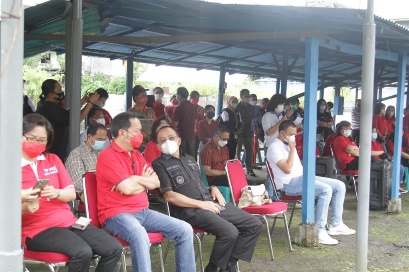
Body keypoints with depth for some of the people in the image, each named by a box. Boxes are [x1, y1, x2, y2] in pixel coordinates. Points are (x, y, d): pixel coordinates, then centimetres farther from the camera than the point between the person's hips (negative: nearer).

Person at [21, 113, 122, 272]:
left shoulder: (53, 160, 13)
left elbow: (71, 194, 8)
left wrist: (56, 193, -14)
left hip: (68, 221, 6)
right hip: (37, 229, -6)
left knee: (114, 248, -10)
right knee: (83, 252, -31)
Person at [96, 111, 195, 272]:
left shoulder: (136, 154, 15)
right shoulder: (107, 156, -11)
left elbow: (155, 183, 9)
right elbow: (128, 188, -20)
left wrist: (135, 179, -7)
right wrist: (143, 179, 0)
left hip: (143, 212, 8)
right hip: (117, 214, -8)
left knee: (184, 230, -4)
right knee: (140, 236, -40)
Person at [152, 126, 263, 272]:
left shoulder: (189, 159, 22)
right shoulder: (160, 164, -1)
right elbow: (169, 196, -11)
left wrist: (213, 188, 7)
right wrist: (201, 204, -14)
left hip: (211, 202, 8)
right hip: (190, 210, -8)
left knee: (254, 224, 0)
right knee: (230, 232, -30)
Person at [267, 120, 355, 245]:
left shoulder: (289, 144, 19)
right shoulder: (275, 148, -10)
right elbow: (287, 169, -21)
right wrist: (292, 149, -14)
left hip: (302, 177, 10)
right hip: (290, 183, -10)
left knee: (340, 186, 0)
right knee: (326, 190, -30)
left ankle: (335, 225, 4)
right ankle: (319, 231, -29)